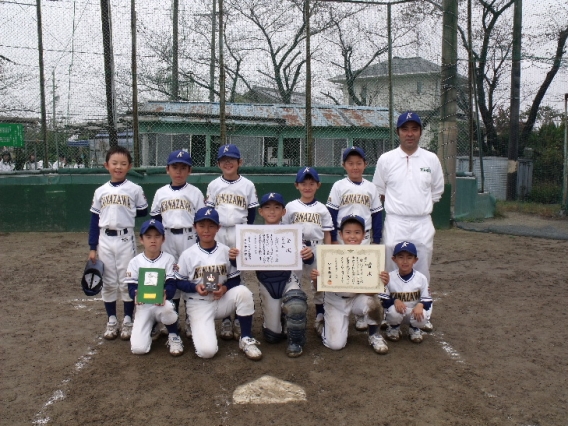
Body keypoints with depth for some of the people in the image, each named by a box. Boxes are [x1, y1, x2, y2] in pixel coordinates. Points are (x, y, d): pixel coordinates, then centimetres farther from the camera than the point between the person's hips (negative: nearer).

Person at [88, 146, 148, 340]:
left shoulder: (135, 189, -3)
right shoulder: (100, 191, 3)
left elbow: (143, 212, 7)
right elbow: (94, 220, 5)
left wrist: (126, 213, -4)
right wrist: (92, 247, 3)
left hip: (125, 240, -2)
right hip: (105, 241, 2)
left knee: (127, 281, 5)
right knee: (107, 282, 9)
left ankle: (128, 321, 18)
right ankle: (111, 321, 22)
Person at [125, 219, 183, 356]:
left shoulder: (168, 259, -4)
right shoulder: (135, 261, -1)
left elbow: (172, 284, -11)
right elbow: (131, 287, -5)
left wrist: (164, 294, -35)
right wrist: (136, 295, -30)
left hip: (163, 302, -1)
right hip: (144, 305, 1)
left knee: (168, 308, -41)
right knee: (138, 348, -16)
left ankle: (173, 336, -7)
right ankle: (153, 327, 20)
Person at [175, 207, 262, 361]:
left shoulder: (226, 251, -3)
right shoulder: (188, 254, -7)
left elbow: (235, 279, 3)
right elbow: (179, 282, -1)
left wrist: (225, 288, -18)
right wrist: (195, 287, -20)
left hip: (222, 301, 2)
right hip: (199, 304, -2)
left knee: (243, 291, -30)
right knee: (207, 350, -21)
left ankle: (246, 338, -13)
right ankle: (195, 325, 15)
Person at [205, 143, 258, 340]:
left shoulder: (247, 185, 2)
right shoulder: (213, 185, 5)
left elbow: (252, 213, 3)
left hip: (240, 233, -1)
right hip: (218, 233, 1)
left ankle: (239, 320, 12)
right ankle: (225, 319, 13)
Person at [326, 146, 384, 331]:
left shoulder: (371, 188, 4)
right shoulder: (338, 186, -3)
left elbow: (377, 215, 6)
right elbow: (331, 213, -3)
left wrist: (376, 241, 4)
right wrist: (333, 239, -7)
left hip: (365, 238, 2)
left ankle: (361, 315, 18)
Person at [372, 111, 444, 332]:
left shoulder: (431, 159, 4)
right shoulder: (386, 159, 0)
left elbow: (437, 191, 12)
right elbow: (379, 192, 7)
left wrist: (420, 207, 7)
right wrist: (397, 207, 4)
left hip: (423, 224, 2)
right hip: (395, 223, -1)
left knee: (422, 272, 10)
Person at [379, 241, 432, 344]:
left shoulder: (421, 278, -7)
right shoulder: (389, 277, -10)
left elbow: (427, 300, -3)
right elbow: (382, 300, -8)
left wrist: (420, 305, -26)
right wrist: (395, 301, -28)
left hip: (414, 312, 1)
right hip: (396, 313, -1)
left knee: (422, 316, -31)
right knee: (394, 311, -34)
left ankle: (414, 329, 8)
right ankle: (394, 328, 3)